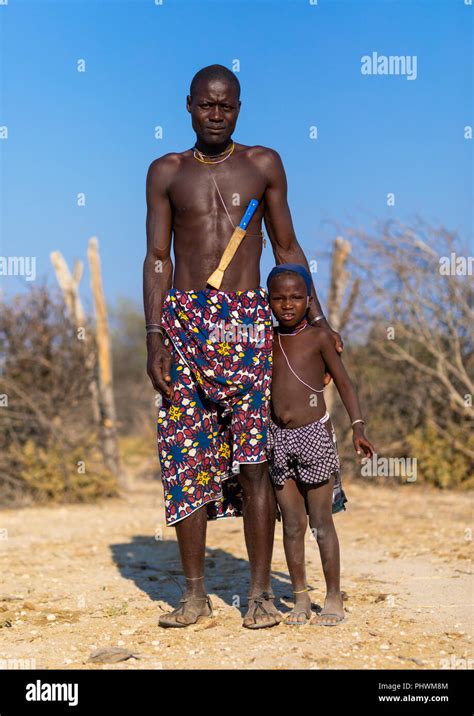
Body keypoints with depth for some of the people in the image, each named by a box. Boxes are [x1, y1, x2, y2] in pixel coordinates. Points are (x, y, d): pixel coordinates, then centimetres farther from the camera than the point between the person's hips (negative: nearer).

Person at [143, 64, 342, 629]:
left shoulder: (263, 165, 12)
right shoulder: (167, 172, 12)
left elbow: (287, 248, 15)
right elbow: (157, 257, 8)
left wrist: (316, 319, 10)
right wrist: (155, 336, -2)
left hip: (248, 318, -1)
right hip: (185, 318, 1)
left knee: (254, 459, -5)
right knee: (187, 459, 0)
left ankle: (260, 591, 6)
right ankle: (195, 593, 10)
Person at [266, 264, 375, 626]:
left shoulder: (319, 338, -3)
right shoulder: (268, 340, 9)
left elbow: (344, 382, -2)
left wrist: (358, 426, -11)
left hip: (314, 435, -4)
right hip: (279, 438, 4)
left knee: (321, 522, 1)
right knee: (292, 523, 7)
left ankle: (334, 599, 12)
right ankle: (301, 599, 17)